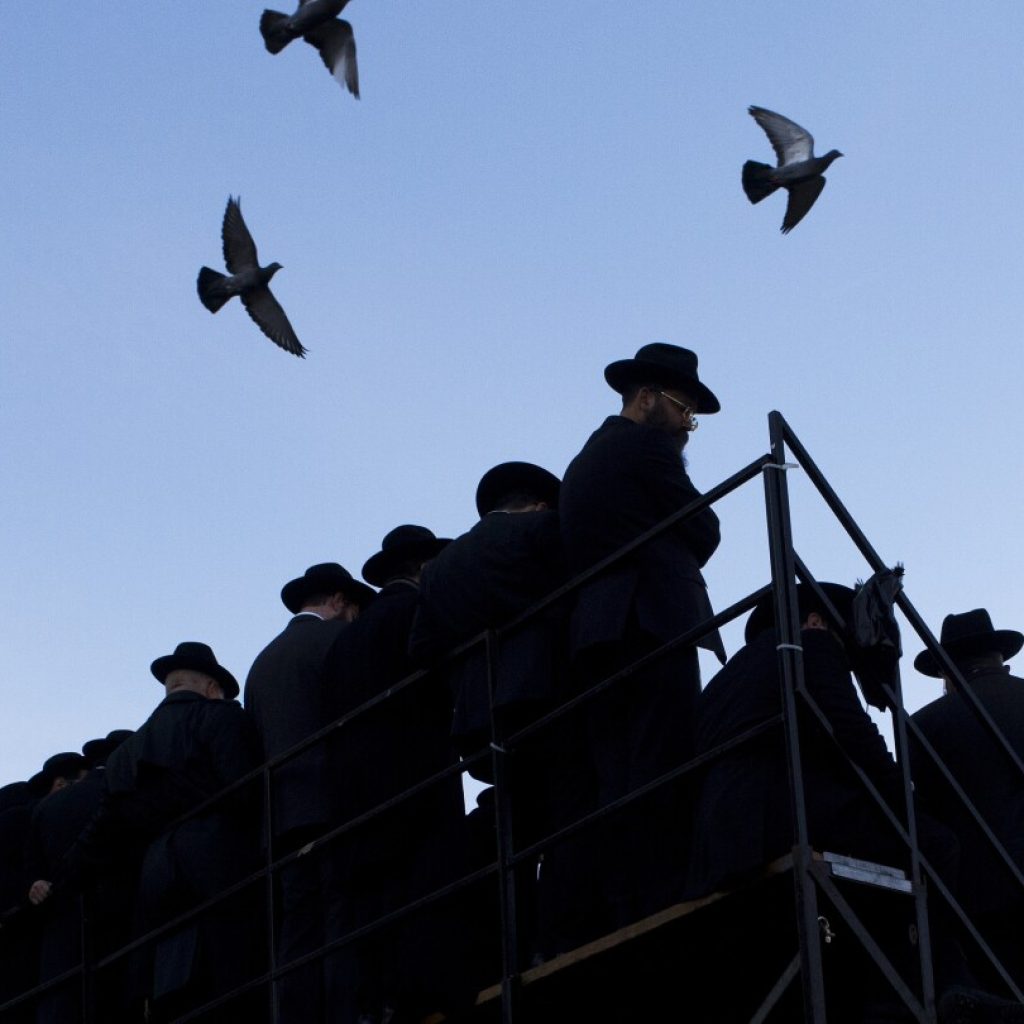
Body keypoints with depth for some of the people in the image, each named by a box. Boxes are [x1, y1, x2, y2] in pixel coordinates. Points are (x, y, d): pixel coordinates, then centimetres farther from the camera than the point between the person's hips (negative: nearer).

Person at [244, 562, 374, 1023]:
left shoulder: (263, 662, 24)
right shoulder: (338, 638, 2)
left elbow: (259, 747, 19)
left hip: (284, 817, 7)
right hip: (337, 806, -7)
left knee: (301, 946, 1)